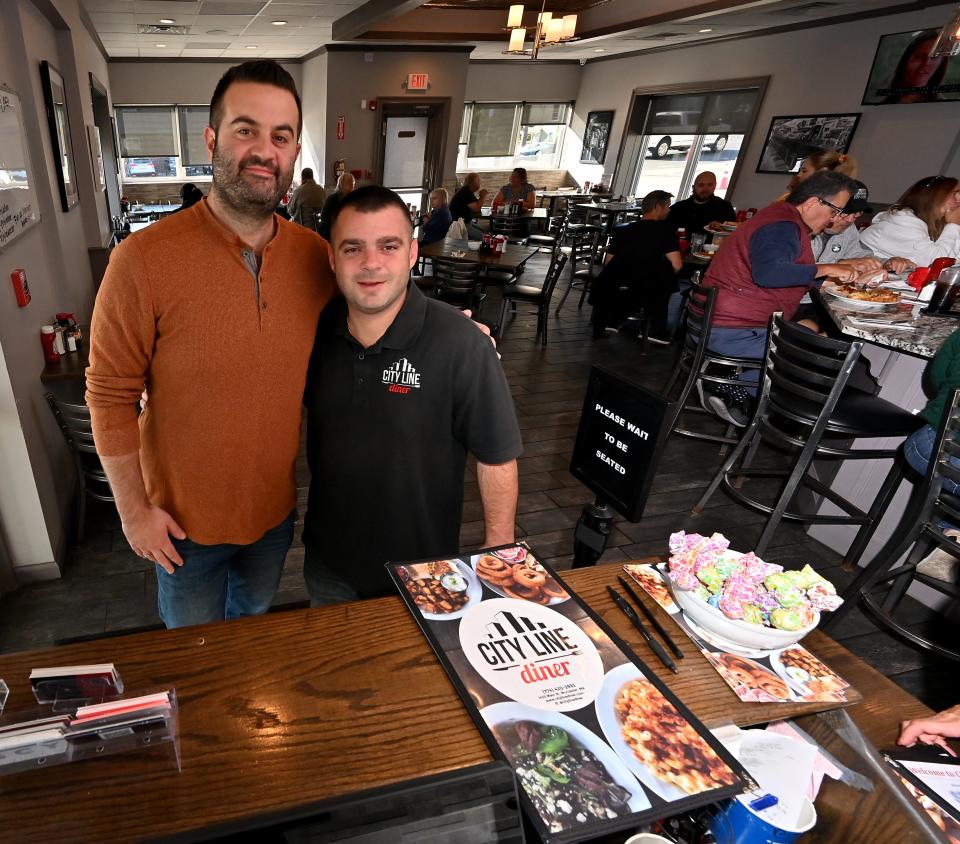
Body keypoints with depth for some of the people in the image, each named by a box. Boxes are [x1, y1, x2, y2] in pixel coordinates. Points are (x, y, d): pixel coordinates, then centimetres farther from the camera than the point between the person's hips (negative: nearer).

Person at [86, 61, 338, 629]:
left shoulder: (317, 257, -10)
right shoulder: (144, 260, -22)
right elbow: (110, 395, -14)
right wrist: (133, 509, -10)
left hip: (276, 509, 3)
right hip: (183, 518, -3)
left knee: (254, 621, 32)